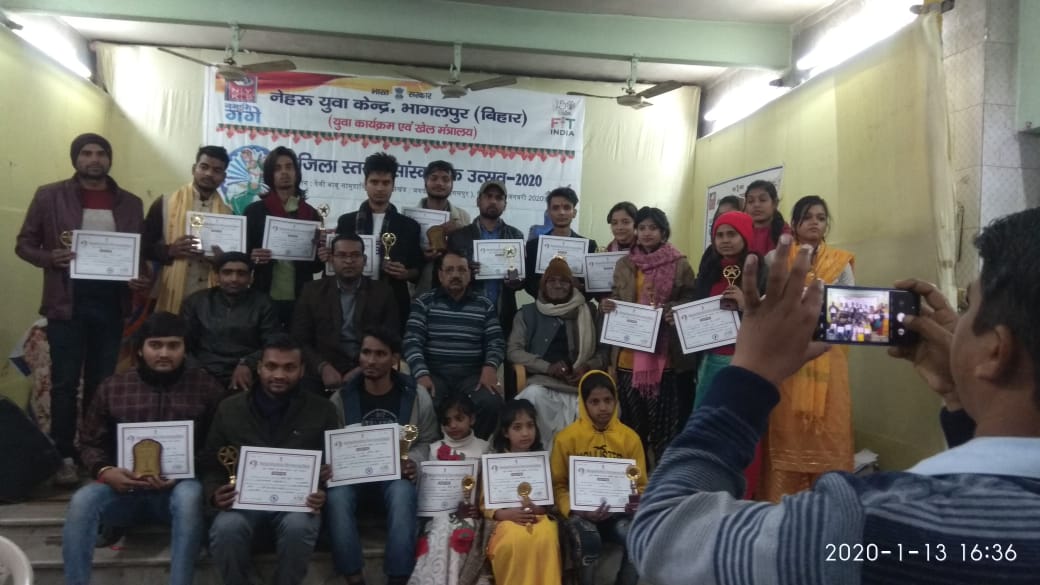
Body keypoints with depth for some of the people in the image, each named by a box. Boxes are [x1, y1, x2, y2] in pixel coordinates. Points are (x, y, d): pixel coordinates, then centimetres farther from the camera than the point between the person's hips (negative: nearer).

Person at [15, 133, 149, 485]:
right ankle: (65, 457, 10)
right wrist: (50, 258, -16)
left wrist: (143, 279, -7)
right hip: (68, 302, -2)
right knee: (65, 382, 2)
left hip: (110, 303, 2)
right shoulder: (50, 196, 2)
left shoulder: (130, 203, 9)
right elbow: (24, 244, 4)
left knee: (102, 381, 9)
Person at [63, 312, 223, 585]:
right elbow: (90, 443, 14)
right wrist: (104, 471, -8)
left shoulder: (205, 386, 2)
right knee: (82, 500, -28)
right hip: (124, 489, 3)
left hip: (178, 489, -2)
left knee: (189, 495, -36)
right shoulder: (112, 387, 9)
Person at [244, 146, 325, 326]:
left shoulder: (311, 213, 9)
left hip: (300, 299, 2)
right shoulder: (254, 211, 3)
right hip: (265, 298, -2)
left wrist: (322, 259, -8)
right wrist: (252, 258, -17)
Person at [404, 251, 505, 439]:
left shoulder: (485, 305, 14)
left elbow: (496, 342, 7)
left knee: (492, 402, -29)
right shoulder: (423, 303, 9)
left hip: (472, 374, 2)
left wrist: (490, 366, -16)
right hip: (435, 373, -1)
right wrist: (422, 374, -19)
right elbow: (412, 341, -2)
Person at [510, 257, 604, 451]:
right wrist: (548, 367, -9)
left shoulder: (588, 311, 16)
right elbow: (513, 351, 4)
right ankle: (550, 449, -17)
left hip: (580, 382, 1)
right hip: (543, 381, -1)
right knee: (533, 395, -36)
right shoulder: (528, 313, 13)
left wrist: (588, 367, -8)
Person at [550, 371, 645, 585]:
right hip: (581, 514, -2)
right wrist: (577, 510, -19)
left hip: (618, 512, 2)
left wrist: (636, 502, -14)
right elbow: (558, 485, -1)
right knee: (588, 539, -34)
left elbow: (640, 484, 9)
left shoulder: (630, 437, 2)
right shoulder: (567, 437, -4)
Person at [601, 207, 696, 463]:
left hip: (665, 357, -3)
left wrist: (676, 311, -18)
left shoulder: (680, 265, 0)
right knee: (632, 425, 12)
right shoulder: (624, 264, 10)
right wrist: (607, 305, -4)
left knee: (664, 426, 2)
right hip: (629, 357, 3)